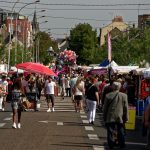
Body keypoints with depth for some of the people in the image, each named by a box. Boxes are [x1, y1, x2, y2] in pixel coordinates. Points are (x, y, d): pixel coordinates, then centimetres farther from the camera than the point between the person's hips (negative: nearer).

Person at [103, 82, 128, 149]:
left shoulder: (108, 95, -6)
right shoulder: (124, 95, -5)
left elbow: (105, 107, -1)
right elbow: (126, 108, -1)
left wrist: (104, 117, 9)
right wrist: (126, 117, 7)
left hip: (110, 117, -1)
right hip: (120, 117, 1)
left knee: (110, 131, 7)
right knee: (120, 132, 11)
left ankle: (111, 144, 6)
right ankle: (122, 144, 14)